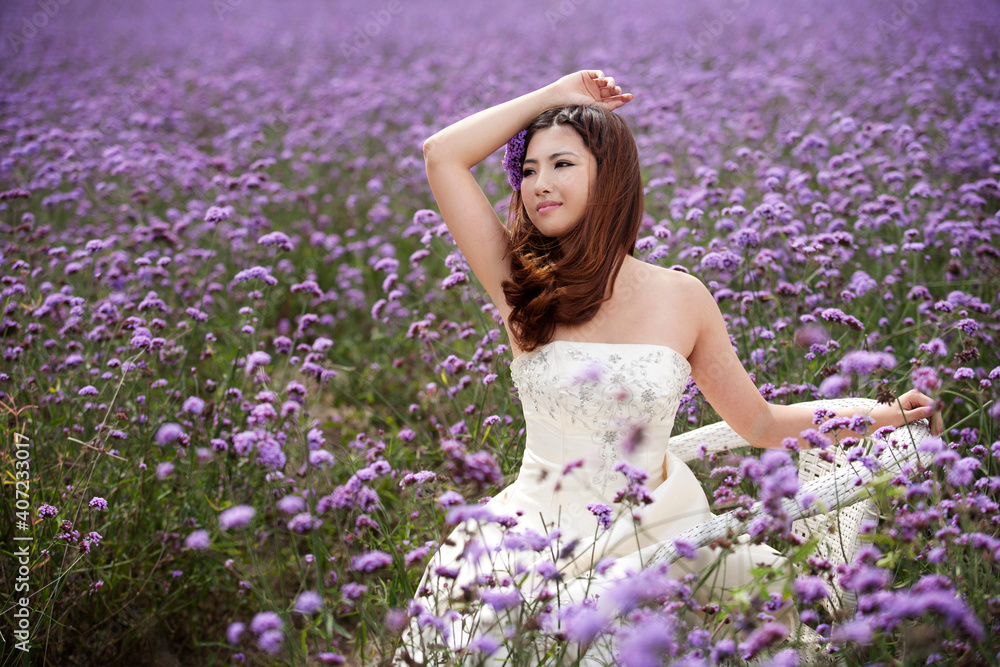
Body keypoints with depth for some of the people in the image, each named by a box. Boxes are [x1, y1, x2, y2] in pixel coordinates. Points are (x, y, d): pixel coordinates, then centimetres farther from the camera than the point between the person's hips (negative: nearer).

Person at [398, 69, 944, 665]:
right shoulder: (521, 287, -2)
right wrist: (553, 97, 0)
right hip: (540, 535, -1)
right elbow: (442, 155, -8)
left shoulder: (682, 297, 0)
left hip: (657, 536, 1)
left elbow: (761, 424, 12)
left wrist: (888, 414, 4)